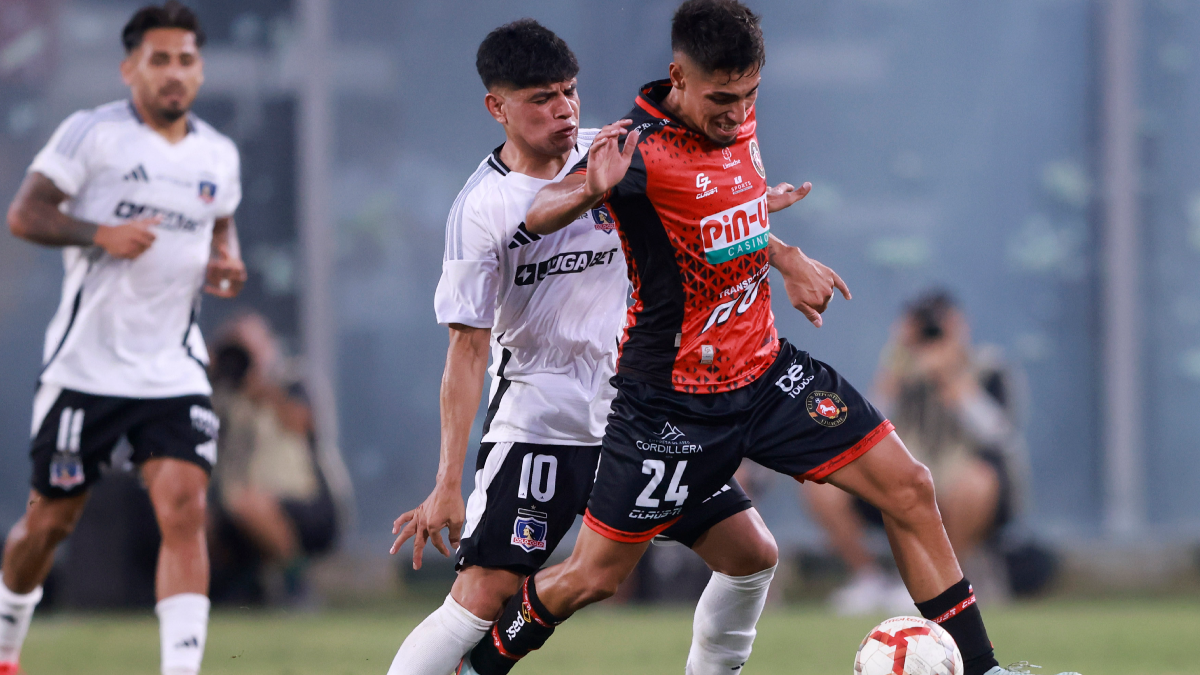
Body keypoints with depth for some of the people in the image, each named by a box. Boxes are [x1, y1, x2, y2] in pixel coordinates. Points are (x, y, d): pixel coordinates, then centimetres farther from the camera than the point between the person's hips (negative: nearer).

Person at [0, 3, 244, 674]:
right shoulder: (92, 133, -7)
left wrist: (227, 264, 6)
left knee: (185, 508, -15)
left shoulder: (219, 155, 9)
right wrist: (101, 234, -24)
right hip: (87, 362, -3)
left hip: (174, 369, 3)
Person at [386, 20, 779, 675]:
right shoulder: (482, 209, -14)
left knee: (751, 554, 1)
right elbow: (468, 348, -14)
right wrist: (448, 483, -17)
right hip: (536, 417, -5)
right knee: (483, 597, -18)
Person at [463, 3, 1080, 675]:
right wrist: (592, 189, -54)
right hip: (673, 399, -7)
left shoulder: (739, 121, 0)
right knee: (591, 577, 0)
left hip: (764, 368, 7)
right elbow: (538, 217, -35)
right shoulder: (642, 150, -23)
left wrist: (787, 257, 15)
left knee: (910, 490, -1)